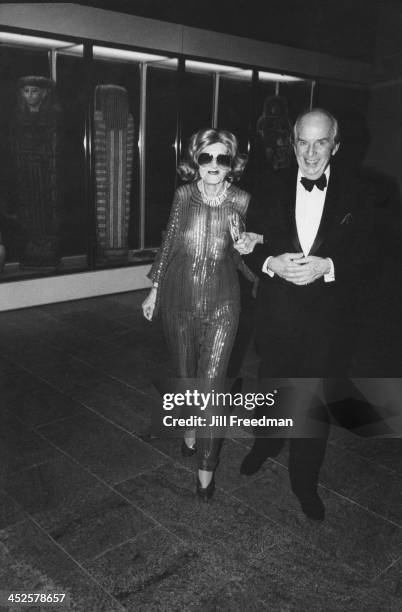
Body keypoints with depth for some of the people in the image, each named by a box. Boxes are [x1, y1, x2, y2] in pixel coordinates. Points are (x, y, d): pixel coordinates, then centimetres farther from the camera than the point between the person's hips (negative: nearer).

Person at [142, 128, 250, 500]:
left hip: (221, 305, -2)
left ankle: (207, 466, 12)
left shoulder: (241, 201, -5)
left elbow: (242, 260, 8)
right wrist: (155, 288, 14)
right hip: (178, 301, 3)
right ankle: (191, 429, 46)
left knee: (210, 386, -4)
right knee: (185, 377, 18)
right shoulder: (183, 195, -1)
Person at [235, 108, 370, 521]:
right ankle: (266, 443, 52)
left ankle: (305, 481, 32)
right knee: (271, 386, 21)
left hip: (328, 316, -1)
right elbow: (250, 247, 1)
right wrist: (271, 263, -19)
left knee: (315, 401, 10)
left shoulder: (353, 192, -5)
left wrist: (326, 266, -25)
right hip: (277, 312, 2)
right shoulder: (270, 188, 0)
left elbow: (363, 253, -7)